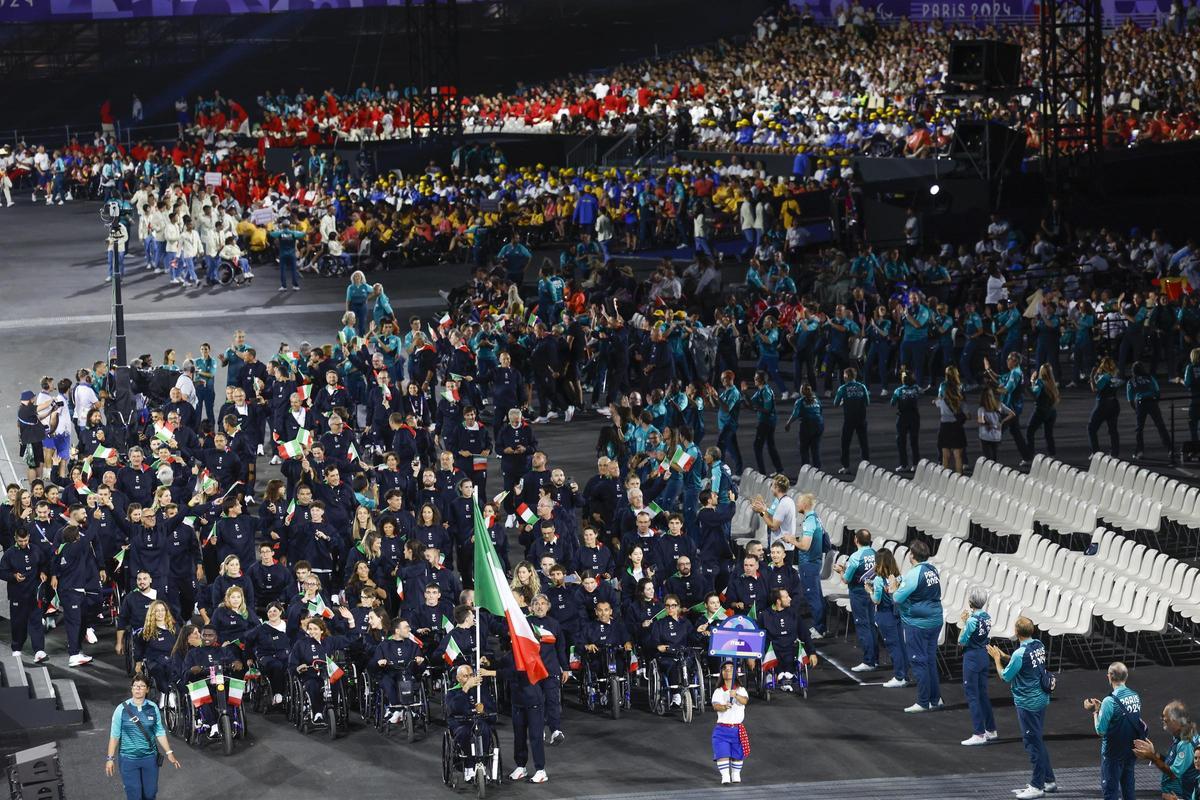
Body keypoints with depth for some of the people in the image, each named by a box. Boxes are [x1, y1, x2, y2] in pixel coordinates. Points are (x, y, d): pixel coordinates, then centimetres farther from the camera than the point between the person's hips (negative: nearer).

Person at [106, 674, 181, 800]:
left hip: (150, 757, 3)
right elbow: (114, 735, -4)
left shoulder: (153, 708, -1)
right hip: (129, 759, -3)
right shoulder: (122, 709, -8)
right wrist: (110, 758, -5)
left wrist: (169, 753, 5)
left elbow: (160, 733, 7)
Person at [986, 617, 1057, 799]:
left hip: (1027, 704, -9)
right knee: (1038, 740, 20)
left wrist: (997, 659, 4)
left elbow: (1005, 676, -11)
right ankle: (1049, 780, 27)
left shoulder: (1020, 654, -23)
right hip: (1041, 700, 9)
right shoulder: (1039, 646, 2)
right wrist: (1004, 656, 15)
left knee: (1032, 742, -1)